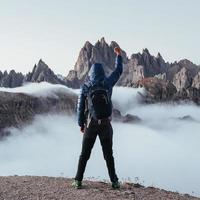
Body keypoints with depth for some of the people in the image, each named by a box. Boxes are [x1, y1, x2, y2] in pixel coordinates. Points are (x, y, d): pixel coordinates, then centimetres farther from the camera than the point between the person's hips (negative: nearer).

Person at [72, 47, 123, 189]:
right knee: (108, 155, 10)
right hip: (106, 124, 0)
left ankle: (78, 181, 10)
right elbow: (119, 71, 12)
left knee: (84, 154, 9)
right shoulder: (107, 84, -3)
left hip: (90, 124, 0)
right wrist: (119, 55, 23)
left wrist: (81, 123, 9)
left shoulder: (85, 87, -4)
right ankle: (114, 181, 10)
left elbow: (80, 107, -2)